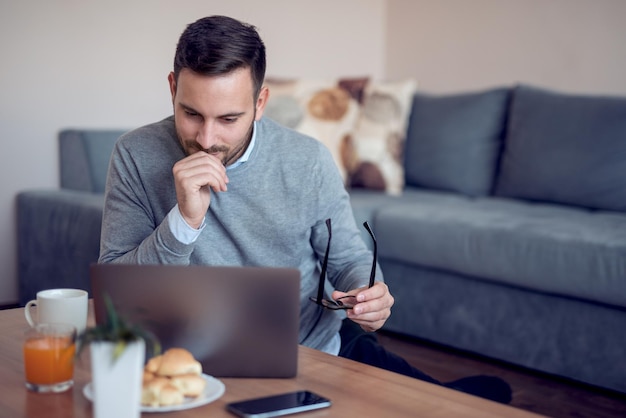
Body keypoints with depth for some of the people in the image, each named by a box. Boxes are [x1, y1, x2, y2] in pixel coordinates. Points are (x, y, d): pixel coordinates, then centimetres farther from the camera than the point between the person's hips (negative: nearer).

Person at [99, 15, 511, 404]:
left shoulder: (308, 160, -7)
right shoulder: (137, 156, -10)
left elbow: (349, 258, 5)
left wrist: (368, 300, -18)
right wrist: (184, 220, -27)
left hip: (323, 349, 2)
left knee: (490, 394, -9)